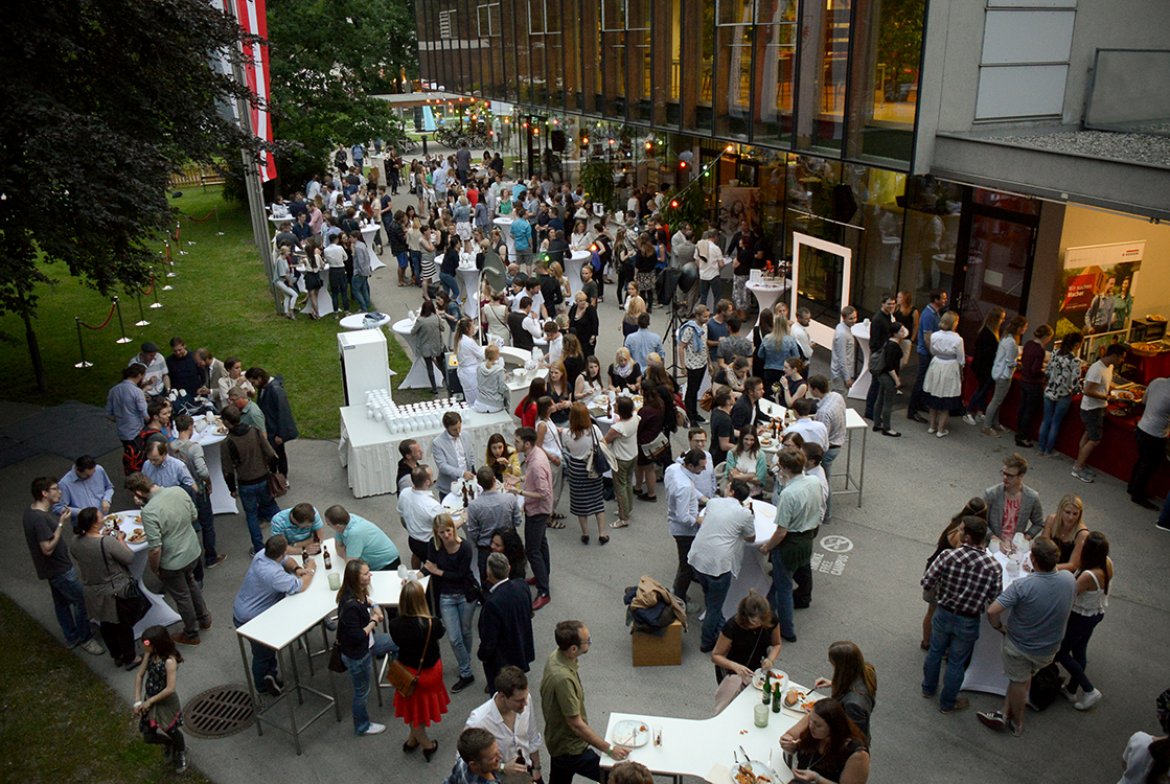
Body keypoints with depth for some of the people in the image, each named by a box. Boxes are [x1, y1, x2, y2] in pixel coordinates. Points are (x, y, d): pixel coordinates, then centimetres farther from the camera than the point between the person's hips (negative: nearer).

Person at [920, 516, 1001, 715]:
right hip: (968, 623, -1)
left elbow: (926, 582, -16)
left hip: (943, 614, 1)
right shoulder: (994, 567, -22)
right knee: (956, 663, 18)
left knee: (935, 652, 25)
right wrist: (976, 599, 6)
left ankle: (928, 688, 48)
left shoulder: (947, 556, -23)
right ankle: (947, 703, 37)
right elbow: (993, 602, -14)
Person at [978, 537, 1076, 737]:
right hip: (1049, 647, 4)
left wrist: (999, 627, -13)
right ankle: (1005, 714, 34)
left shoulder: (1022, 586, -34)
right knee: (1024, 678, 27)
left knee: (1019, 681, 21)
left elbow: (992, 611, -34)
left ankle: (1017, 723, 42)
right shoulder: (1070, 580, -19)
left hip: (1019, 644, -3)